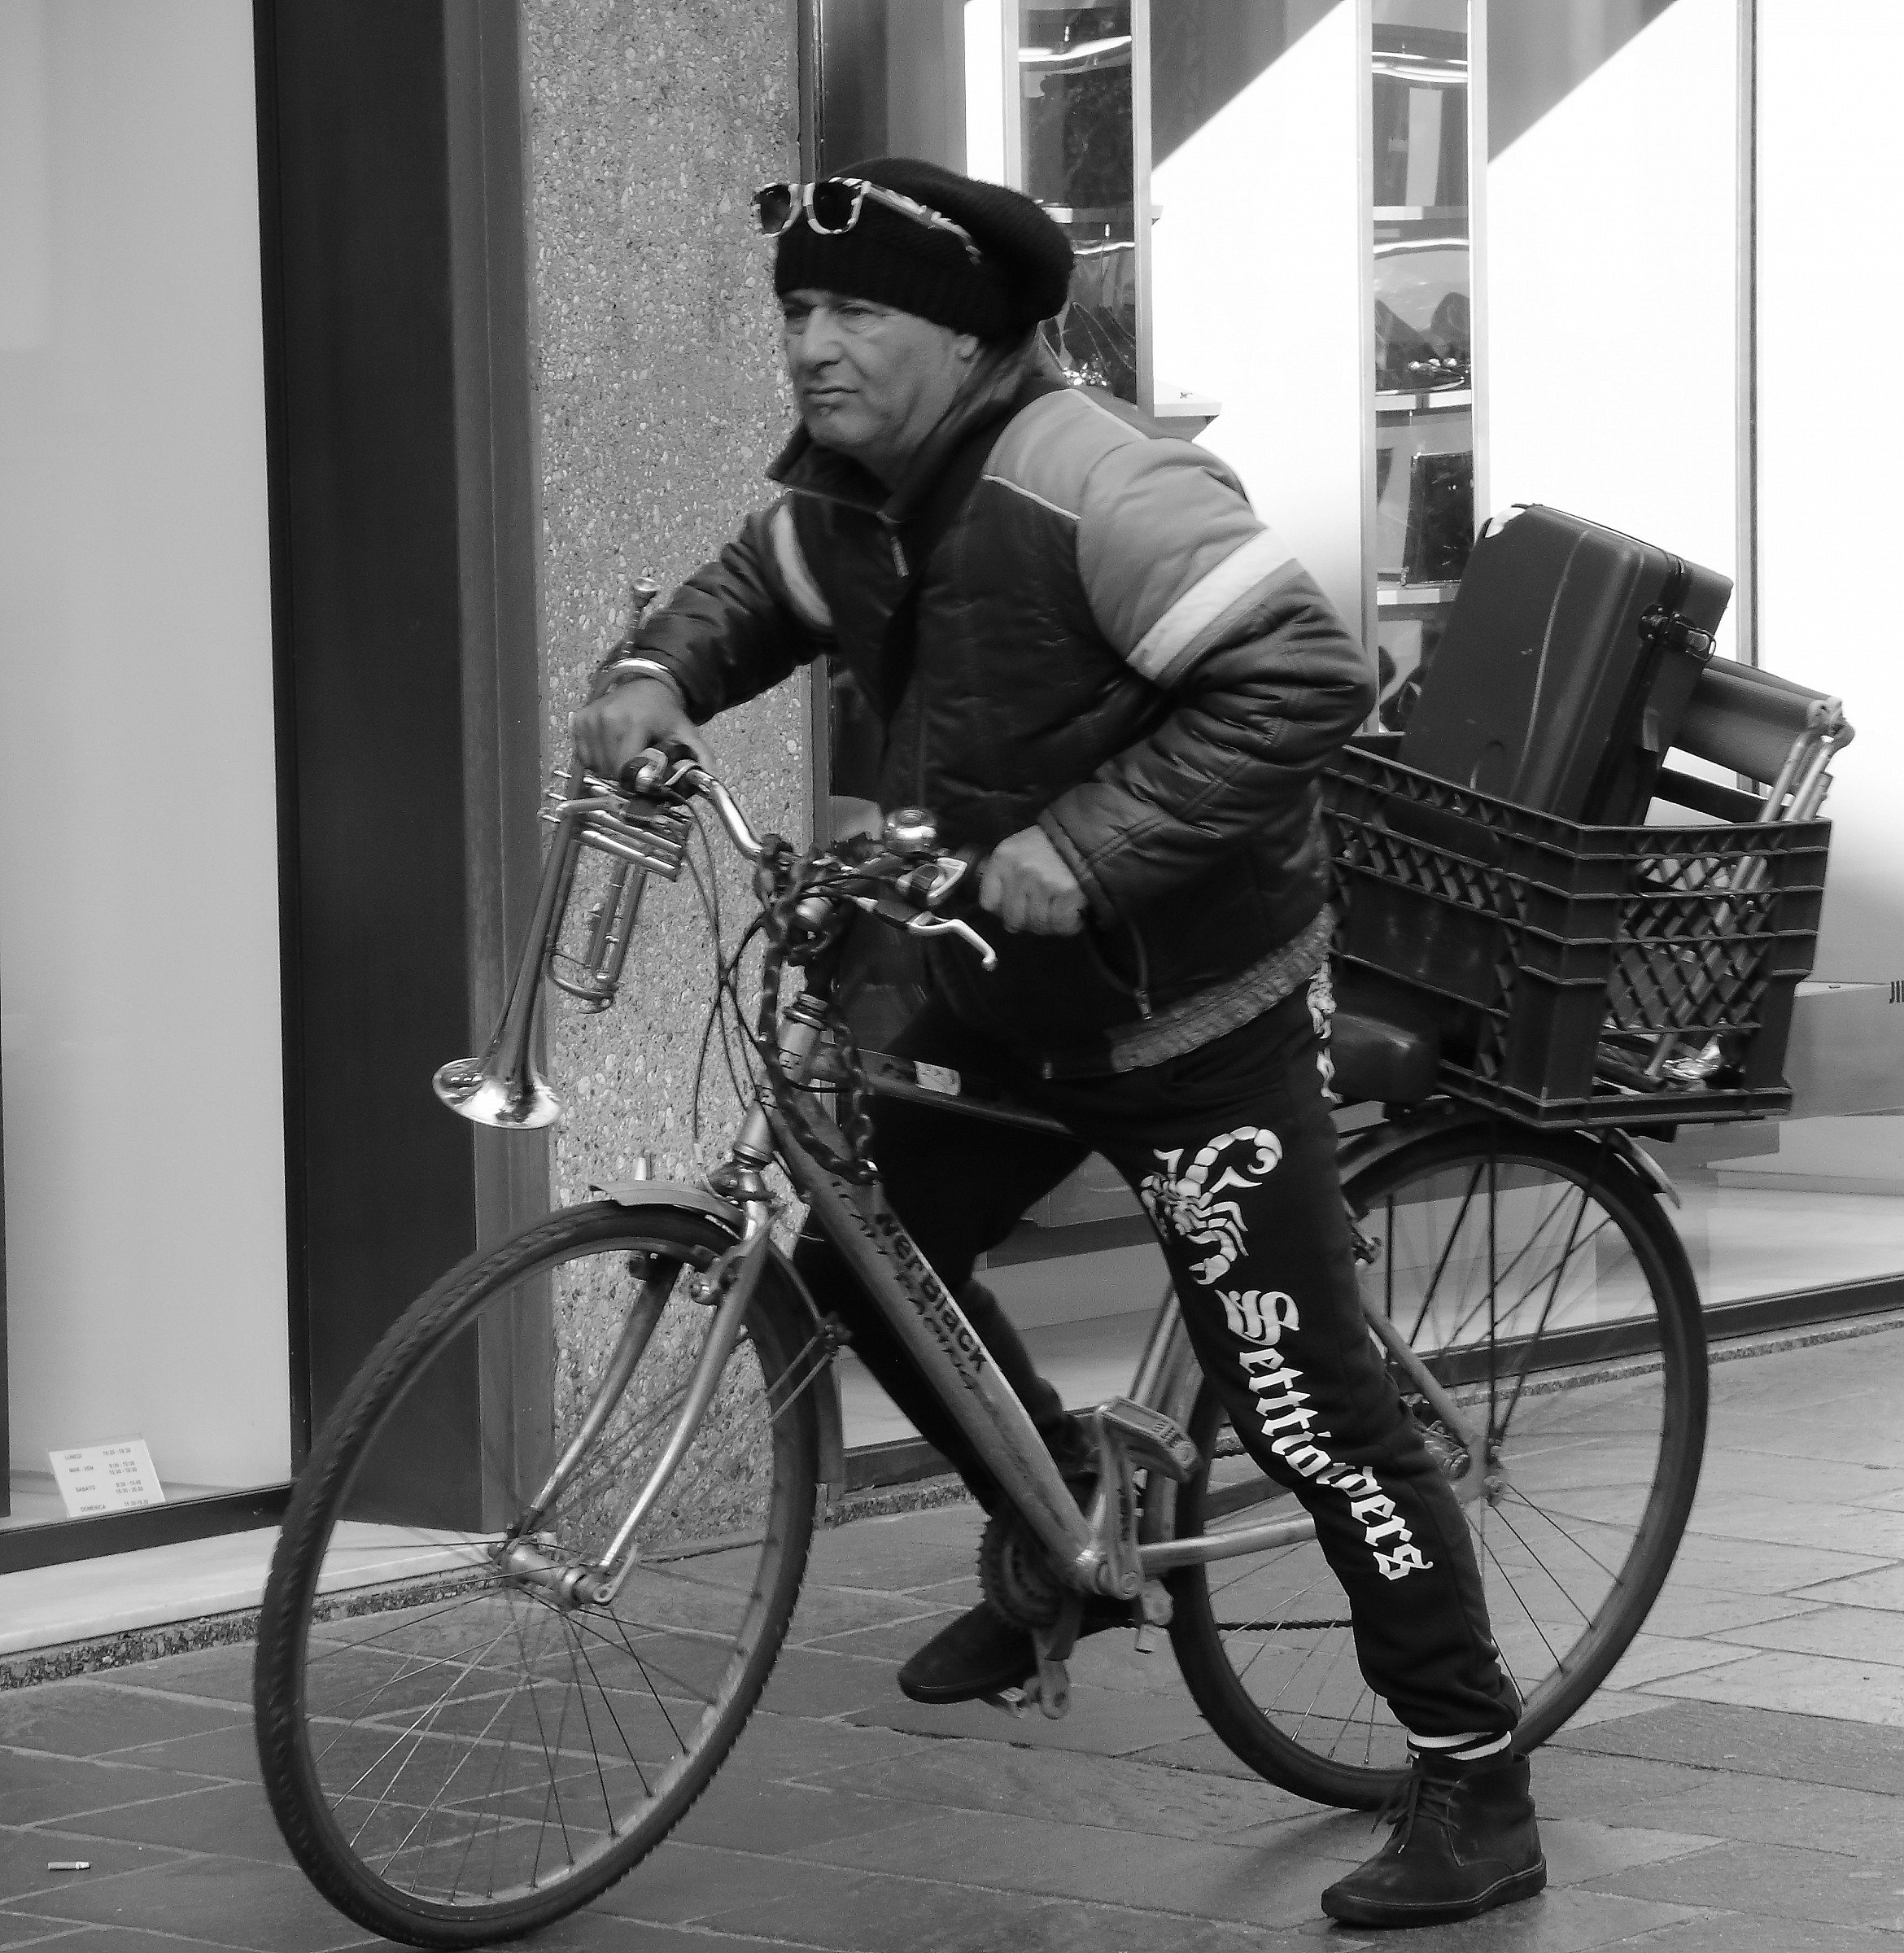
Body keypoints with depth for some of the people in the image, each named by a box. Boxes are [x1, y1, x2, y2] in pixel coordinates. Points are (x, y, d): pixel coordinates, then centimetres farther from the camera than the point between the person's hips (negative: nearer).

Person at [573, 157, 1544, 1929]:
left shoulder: (1096, 490, -26)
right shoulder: (854, 494, 1)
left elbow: (1305, 680, -31)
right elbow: (760, 586, 21)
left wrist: (1083, 847, -34)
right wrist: (659, 671, -1)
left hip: (1193, 1014, -9)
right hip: (1000, 990, 9)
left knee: (1305, 1403, -8)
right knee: (859, 1248, 13)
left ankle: (1478, 1797, 1)